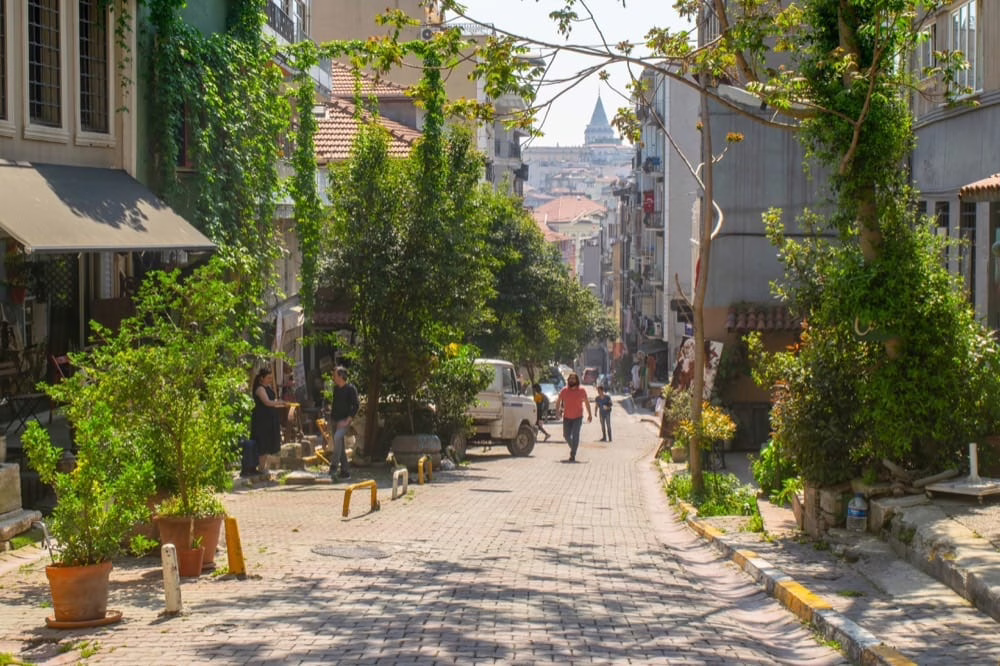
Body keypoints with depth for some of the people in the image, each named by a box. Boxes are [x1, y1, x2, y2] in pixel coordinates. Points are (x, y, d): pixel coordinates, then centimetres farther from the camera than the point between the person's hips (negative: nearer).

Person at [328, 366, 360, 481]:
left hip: (344, 421, -7)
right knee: (340, 446, 7)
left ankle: (333, 466, -32)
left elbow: (356, 405, -12)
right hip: (335, 421, 7)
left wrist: (347, 420, -18)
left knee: (338, 437, -31)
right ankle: (345, 471, 13)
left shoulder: (350, 389, -8)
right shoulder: (335, 388, 12)